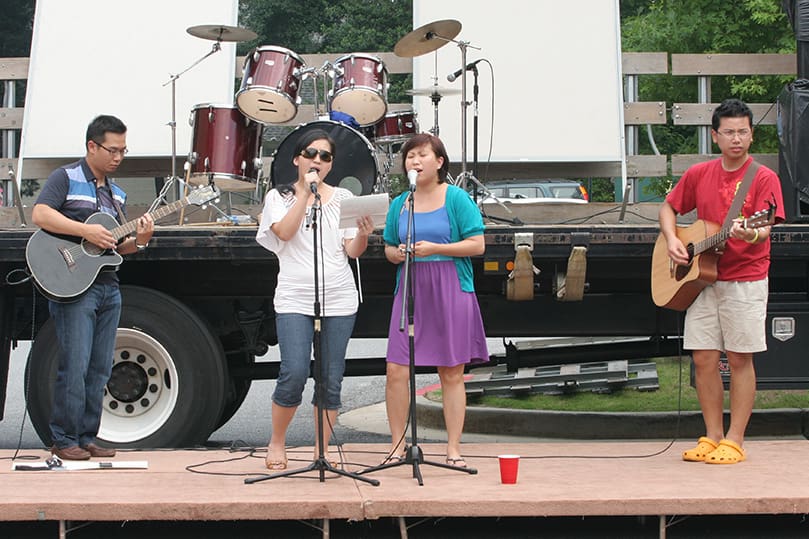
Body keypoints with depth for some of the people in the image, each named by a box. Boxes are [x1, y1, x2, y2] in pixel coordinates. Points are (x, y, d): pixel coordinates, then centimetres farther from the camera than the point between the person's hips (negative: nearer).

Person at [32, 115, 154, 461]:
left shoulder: (116, 193, 20)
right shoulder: (66, 178, -2)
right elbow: (40, 214, -17)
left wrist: (138, 240, -1)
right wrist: (86, 230, -22)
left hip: (107, 287, 7)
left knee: (99, 369, 8)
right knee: (74, 366, -9)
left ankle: (87, 437, 15)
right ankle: (64, 440, -1)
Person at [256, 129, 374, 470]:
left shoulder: (343, 198, 12)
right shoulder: (279, 196, 8)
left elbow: (353, 251, 6)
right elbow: (285, 232, -12)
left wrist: (364, 234, -15)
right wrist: (305, 191, -11)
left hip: (339, 300, 2)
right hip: (294, 298, -2)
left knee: (331, 381, 1)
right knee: (294, 374, -14)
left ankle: (322, 452, 13)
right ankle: (277, 443, 8)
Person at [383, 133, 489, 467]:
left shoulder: (457, 199, 0)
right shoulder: (399, 204, 13)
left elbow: (477, 244, -5)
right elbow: (389, 248, 20)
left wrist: (434, 248, -14)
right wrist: (397, 253, -4)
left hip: (450, 292, -3)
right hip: (410, 291, 3)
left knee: (451, 373, 2)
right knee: (397, 370, -4)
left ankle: (454, 449, 9)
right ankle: (397, 446, 8)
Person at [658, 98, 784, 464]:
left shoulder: (763, 178, -5)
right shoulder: (699, 174, 8)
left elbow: (765, 229, -15)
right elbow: (669, 208, 19)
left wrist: (751, 234, -38)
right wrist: (671, 240, 0)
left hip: (745, 280, -4)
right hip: (702, 279, 4)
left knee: (740, 359, -1)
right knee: (703, 359, 4)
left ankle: (734, 441, 5)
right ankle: (712, 437, 14)